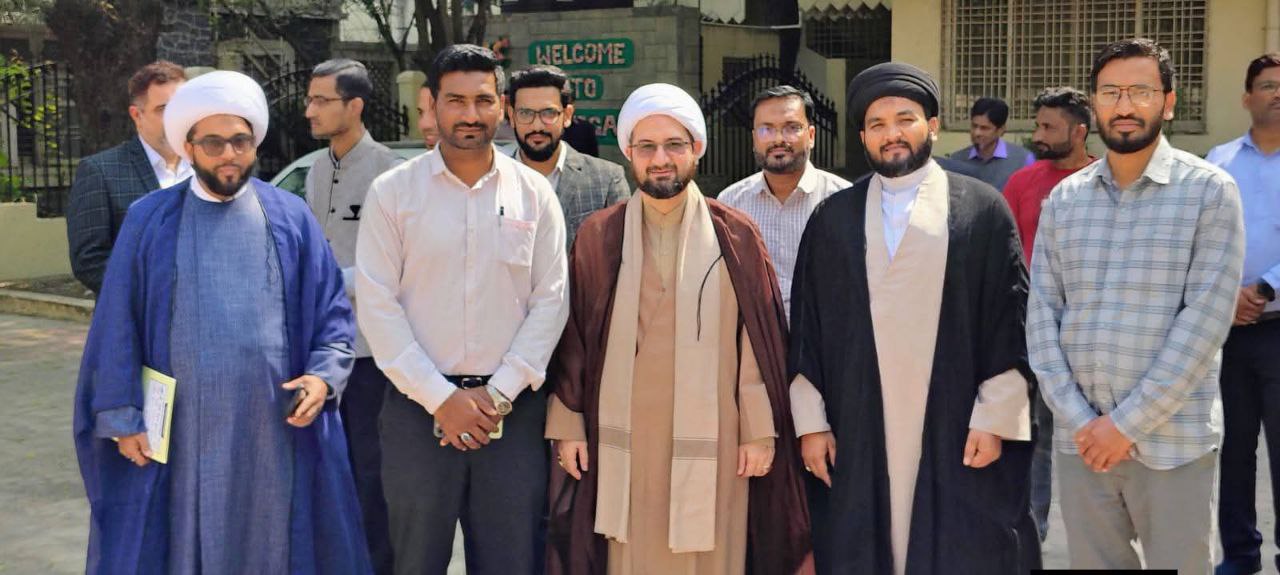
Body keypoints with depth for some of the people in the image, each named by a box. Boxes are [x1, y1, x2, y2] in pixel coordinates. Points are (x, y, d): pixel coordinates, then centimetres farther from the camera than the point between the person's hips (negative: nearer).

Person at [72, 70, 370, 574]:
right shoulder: (149, 221, 3)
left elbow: (331, 309, 6)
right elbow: (118, 326, 3)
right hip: (179, 432, 0)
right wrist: (122, 418, -3)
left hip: (276, 430, 1)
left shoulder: (290, 217, 5)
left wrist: (323, 376, -9)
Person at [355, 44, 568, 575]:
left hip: (513, 408, 1)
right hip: (419, 407, -1)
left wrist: (499, 394, -7)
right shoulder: (391, 191, 1)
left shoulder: (534, 192, 5)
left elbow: (550, 300, 2)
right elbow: (377, 305, -3)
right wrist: (441, 398, -9)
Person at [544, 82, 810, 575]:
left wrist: (760, 430, -2)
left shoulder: (735, 237, -1)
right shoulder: (598, 237, 3)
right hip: (624, 440, 1)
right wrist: (567, 425, 4)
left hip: (712, 438, -1)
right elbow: (573, 337, 5)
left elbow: (760, 339, 0)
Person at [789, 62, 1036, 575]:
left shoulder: (983, 210, 2)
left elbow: (1011, 323, 0)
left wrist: (994, 418, -7)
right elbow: (805, 327, 7)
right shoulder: (833, 219, 7)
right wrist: (810, 421, 2)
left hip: (957, 431, -1)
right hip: (856, 433, 2)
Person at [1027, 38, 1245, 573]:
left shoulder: (1209, 192, -4)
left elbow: (1206, 318, -11)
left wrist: (1129, 422, -13)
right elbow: (1041, 315, 3)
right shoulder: (1063, 199, 6)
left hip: (1173, 441, -3)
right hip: (1079, 437, 3)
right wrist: (1076, 418, -8)